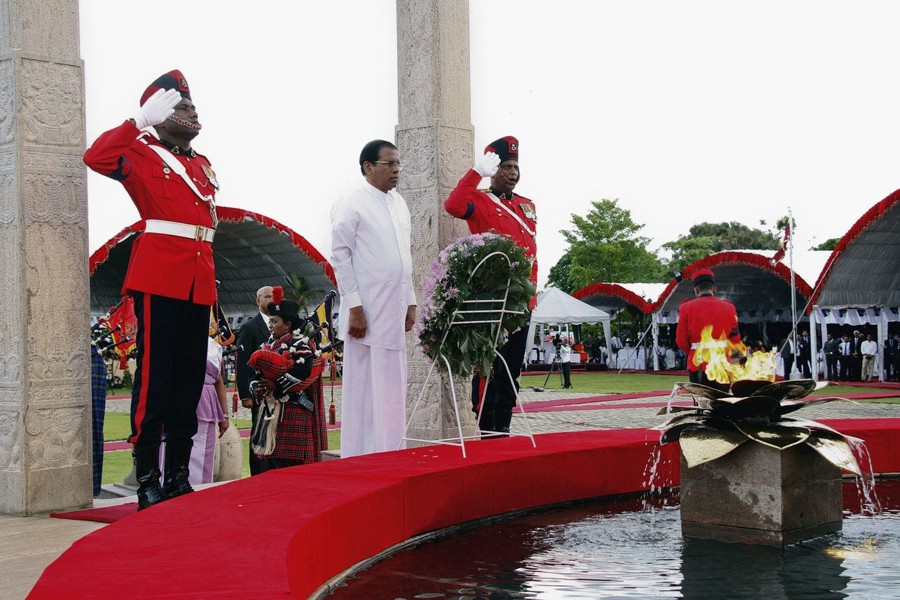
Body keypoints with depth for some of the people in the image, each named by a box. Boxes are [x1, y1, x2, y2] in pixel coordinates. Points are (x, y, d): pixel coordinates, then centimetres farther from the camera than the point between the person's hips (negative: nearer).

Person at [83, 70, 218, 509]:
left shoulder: (202, 165, 21)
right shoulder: (141, 155, 3)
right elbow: (96, 157, -14)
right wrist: (139, 121, -5)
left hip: (198, 283, 7)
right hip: (158, 279, -7)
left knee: (189, 378, 8)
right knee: (155, 376, -7)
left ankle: (179, 476, 15)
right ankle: (147, 480, -3)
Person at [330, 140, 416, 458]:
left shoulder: (399, 204, 16)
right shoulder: (351, 204, -5)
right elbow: (340, 257, -9)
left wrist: (410, 302, 14)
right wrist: (354, 306, -14)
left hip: (395, 311, 7)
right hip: (367, 312, -7)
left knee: (392, 387, 8)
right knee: (364, 386, -5)